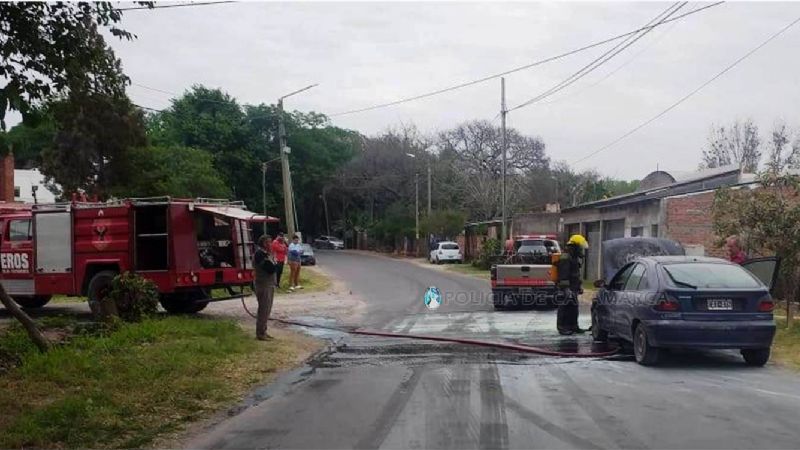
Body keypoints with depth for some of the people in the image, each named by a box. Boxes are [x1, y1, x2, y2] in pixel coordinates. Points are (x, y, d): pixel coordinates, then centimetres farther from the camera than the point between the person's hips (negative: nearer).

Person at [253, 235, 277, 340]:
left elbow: (273, 267, 12)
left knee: (267, 309, 14)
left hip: (270, 284, 10)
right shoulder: (259, 254, -16)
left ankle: (263, 332, 21)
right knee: (264, 309, -6)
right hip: (263, 285, -10)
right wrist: (270, 256, -13)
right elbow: (270, 269, -23)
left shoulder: (266, 253, 14)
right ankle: (260, 333, -1)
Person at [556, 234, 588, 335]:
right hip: (567, 288, -10)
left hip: (573, 288, 10)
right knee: (565, 307, -7)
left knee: (573, 307, 14)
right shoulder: (565, 258, -16)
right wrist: (566, 288, -27)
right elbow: (563, 275, -23)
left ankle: (573, 326, 22)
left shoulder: (575, 257, 18)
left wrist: (579, 286, 27)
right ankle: (562, 328, -4)